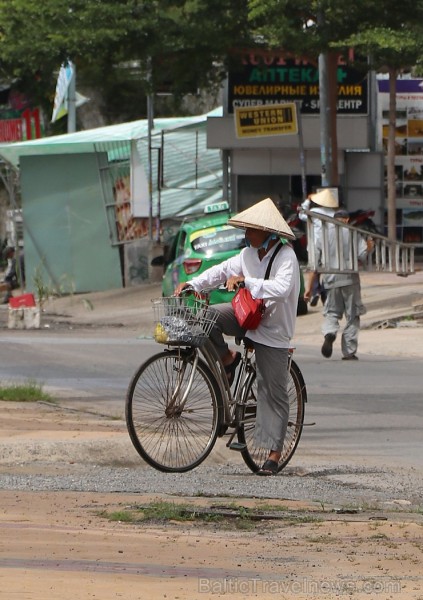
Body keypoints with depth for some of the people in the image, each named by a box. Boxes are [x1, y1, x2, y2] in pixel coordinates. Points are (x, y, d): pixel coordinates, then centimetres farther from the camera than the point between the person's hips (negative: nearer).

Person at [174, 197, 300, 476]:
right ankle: (228, 359, 6)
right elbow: (222, 271, 8)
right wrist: (192, 284, -5)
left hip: (273, 330, -6)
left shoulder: (286, 257, -17)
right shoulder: (249, 254, 5)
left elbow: (281, 289, -32)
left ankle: (274, 453, 1)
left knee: (273, 393, -4)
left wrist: (245, 281, -34)